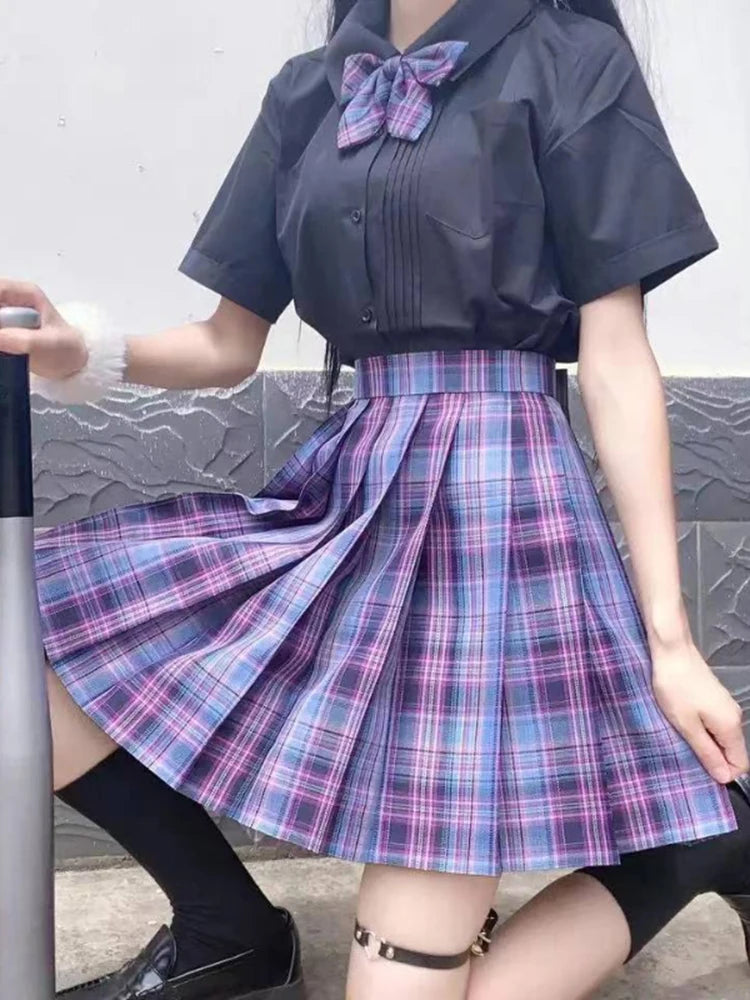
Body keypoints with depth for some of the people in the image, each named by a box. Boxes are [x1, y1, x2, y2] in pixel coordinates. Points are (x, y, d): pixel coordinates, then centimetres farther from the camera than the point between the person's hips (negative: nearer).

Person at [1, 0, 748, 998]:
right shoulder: (309, 89, 15)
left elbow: (617, 358, -5)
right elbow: (231, 346, 14)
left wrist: (670, 638, -8)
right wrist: (87, 355, -8)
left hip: (491, 499, -6)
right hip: (348, 492, 6)